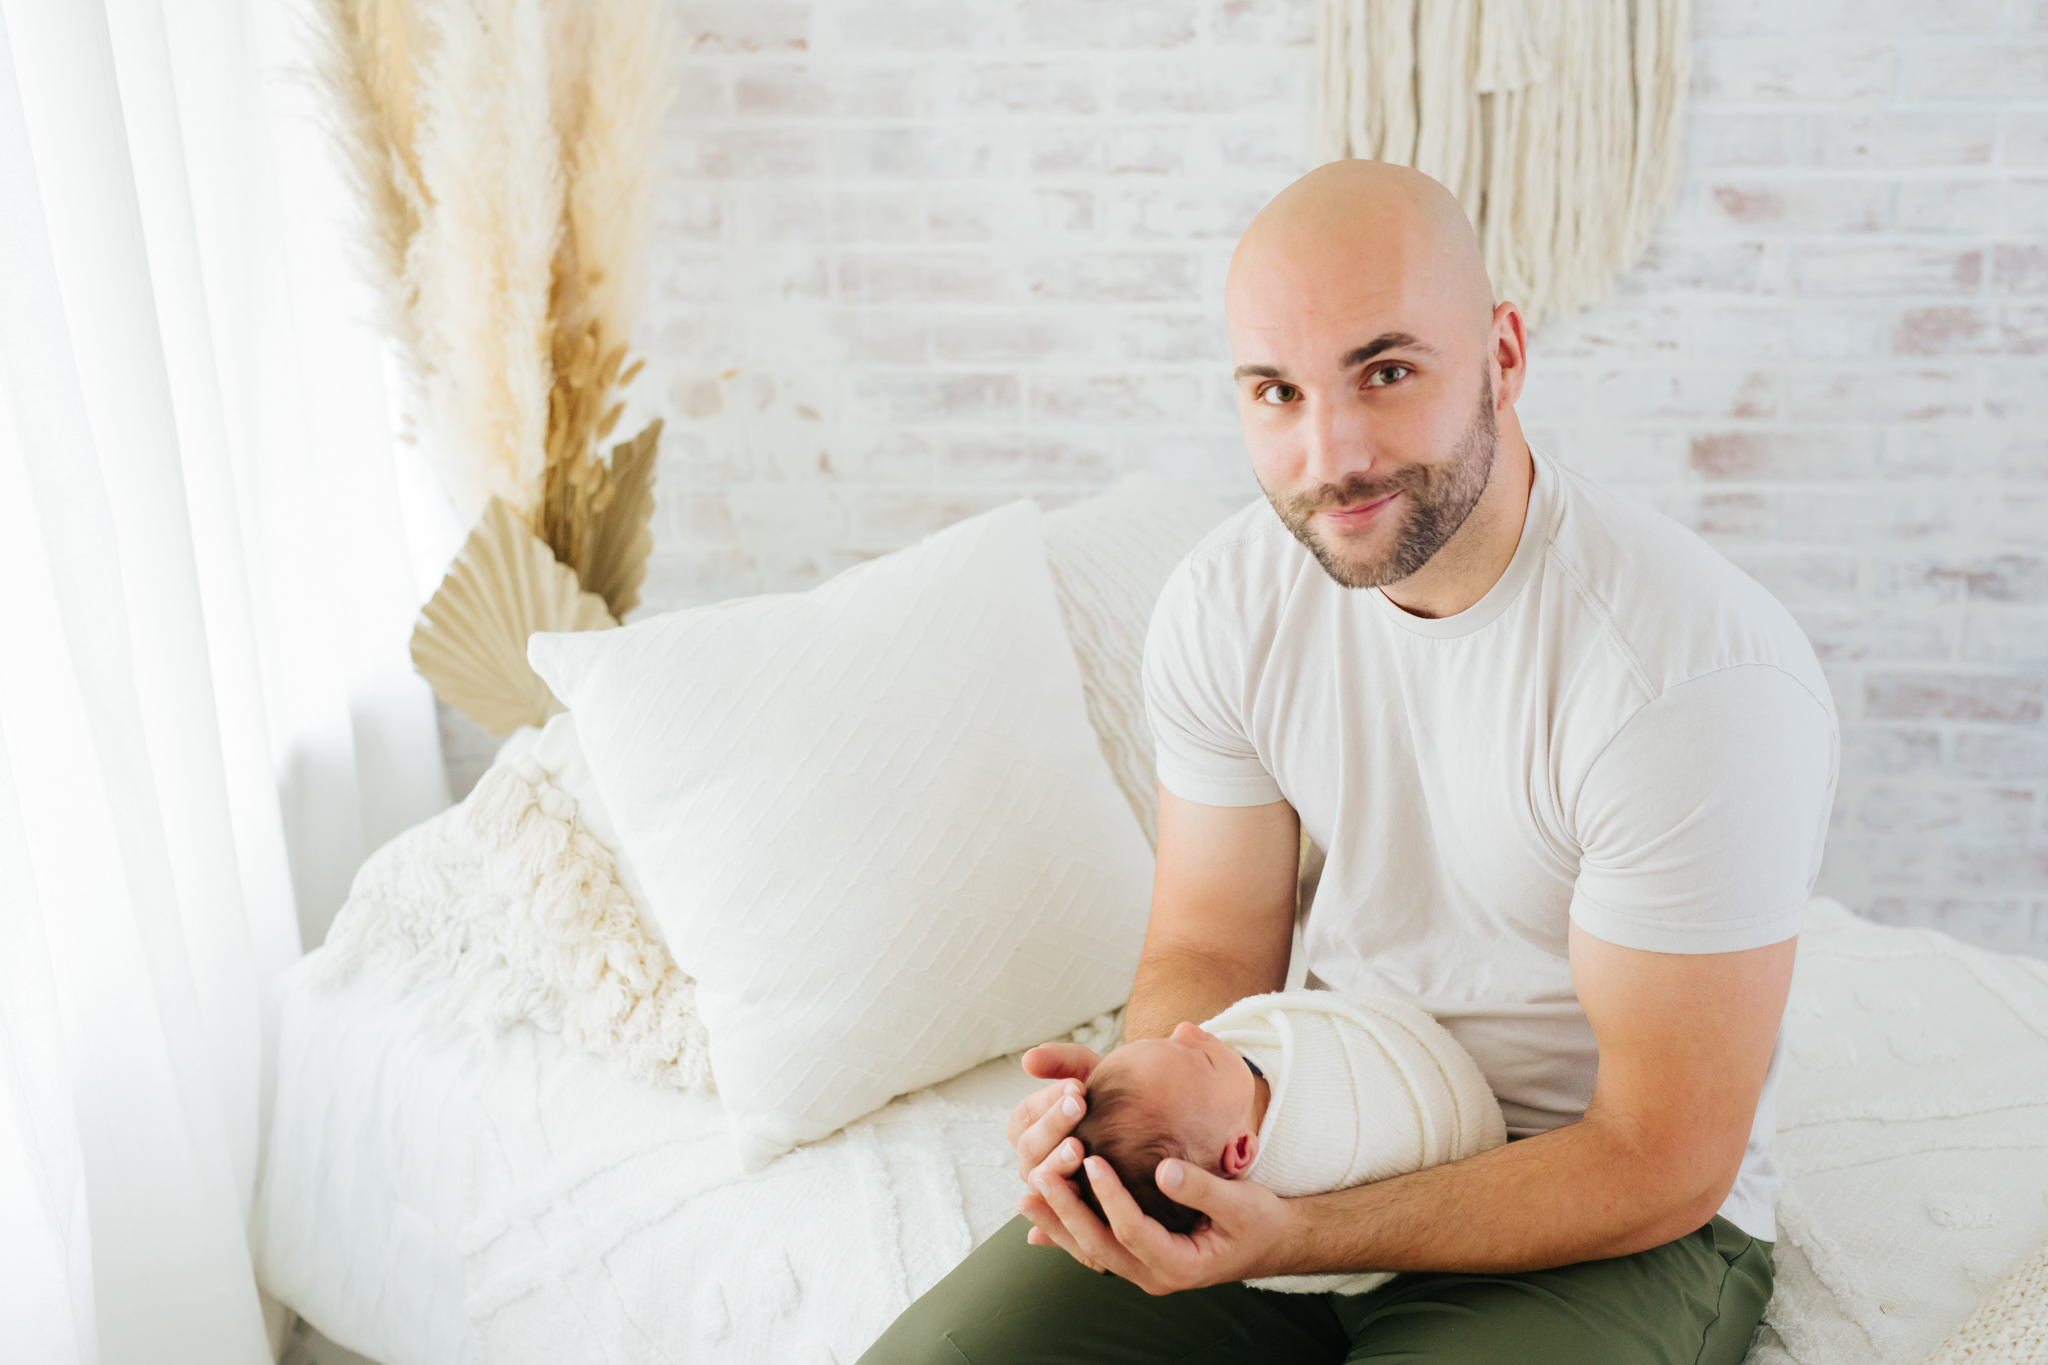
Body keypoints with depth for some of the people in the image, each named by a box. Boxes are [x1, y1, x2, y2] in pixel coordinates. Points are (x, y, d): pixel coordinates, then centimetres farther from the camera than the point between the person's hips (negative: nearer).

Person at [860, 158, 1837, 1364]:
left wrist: (1293, 1239, -30)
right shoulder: (1227, 599, -8)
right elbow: (1210, 948, 1)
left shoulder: (1705, 671, -25)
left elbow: (1658, 1166, -19)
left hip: (1621, 1221, -3)